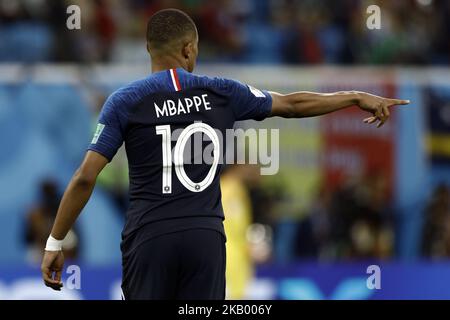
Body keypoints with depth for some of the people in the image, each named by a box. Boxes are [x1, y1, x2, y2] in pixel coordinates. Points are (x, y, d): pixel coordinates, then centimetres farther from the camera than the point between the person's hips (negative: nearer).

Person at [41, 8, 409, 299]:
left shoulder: (124, 102, -1)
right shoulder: (220, 94, 5)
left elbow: (85, 178, -6)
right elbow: (292, 104, 18)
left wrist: (55, 244, 2)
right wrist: (356, 97, 33)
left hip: (149, 238, -2)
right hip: (206, 237, 2)